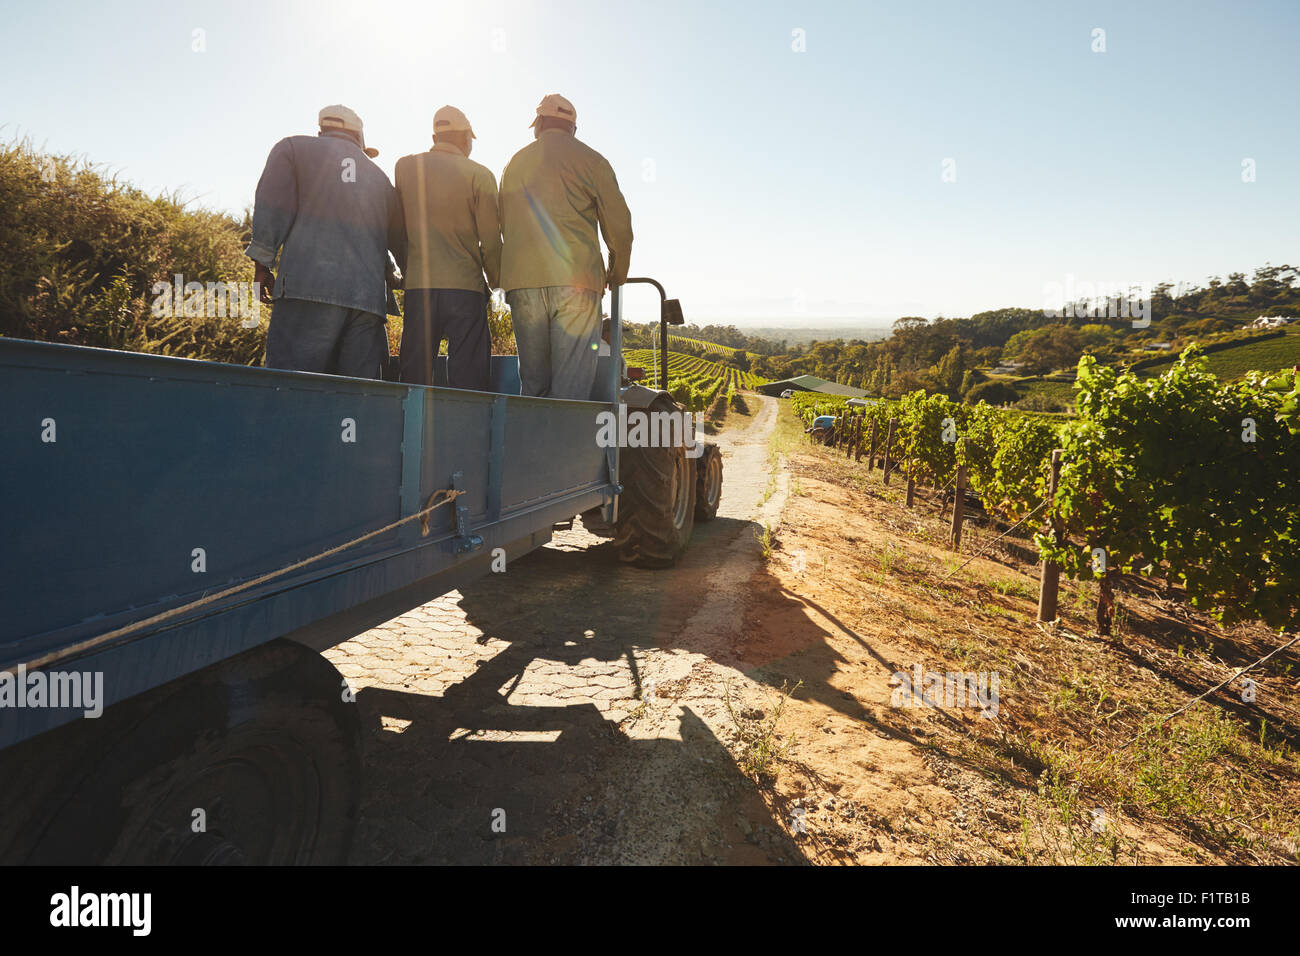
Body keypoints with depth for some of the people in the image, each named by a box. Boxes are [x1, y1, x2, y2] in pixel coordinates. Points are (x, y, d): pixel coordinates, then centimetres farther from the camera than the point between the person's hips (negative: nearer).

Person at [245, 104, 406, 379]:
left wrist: (262, 264, 5)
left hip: (309, 286, -3)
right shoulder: (379, 176, 26)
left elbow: (273, 207, 3)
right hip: (369, 296, 4)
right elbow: (402, 240, 25)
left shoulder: (292, 148, 16)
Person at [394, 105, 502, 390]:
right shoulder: (479, 175, -1)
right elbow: (491, 240, -1)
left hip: (418, 286, 3)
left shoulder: (405, 167, 8)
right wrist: (494, 282, 12)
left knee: (414, 378, 7)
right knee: (468, 380, 0)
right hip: (466, 288, -2)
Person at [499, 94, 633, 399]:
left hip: (522, 282, 4)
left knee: (533, 380, 9)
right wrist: (617, 276, 19)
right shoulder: (590, 161, 8)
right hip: (575, 282, -4)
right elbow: (619, 227, 4)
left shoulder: (514, 164, 20)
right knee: (572, 384, -7)